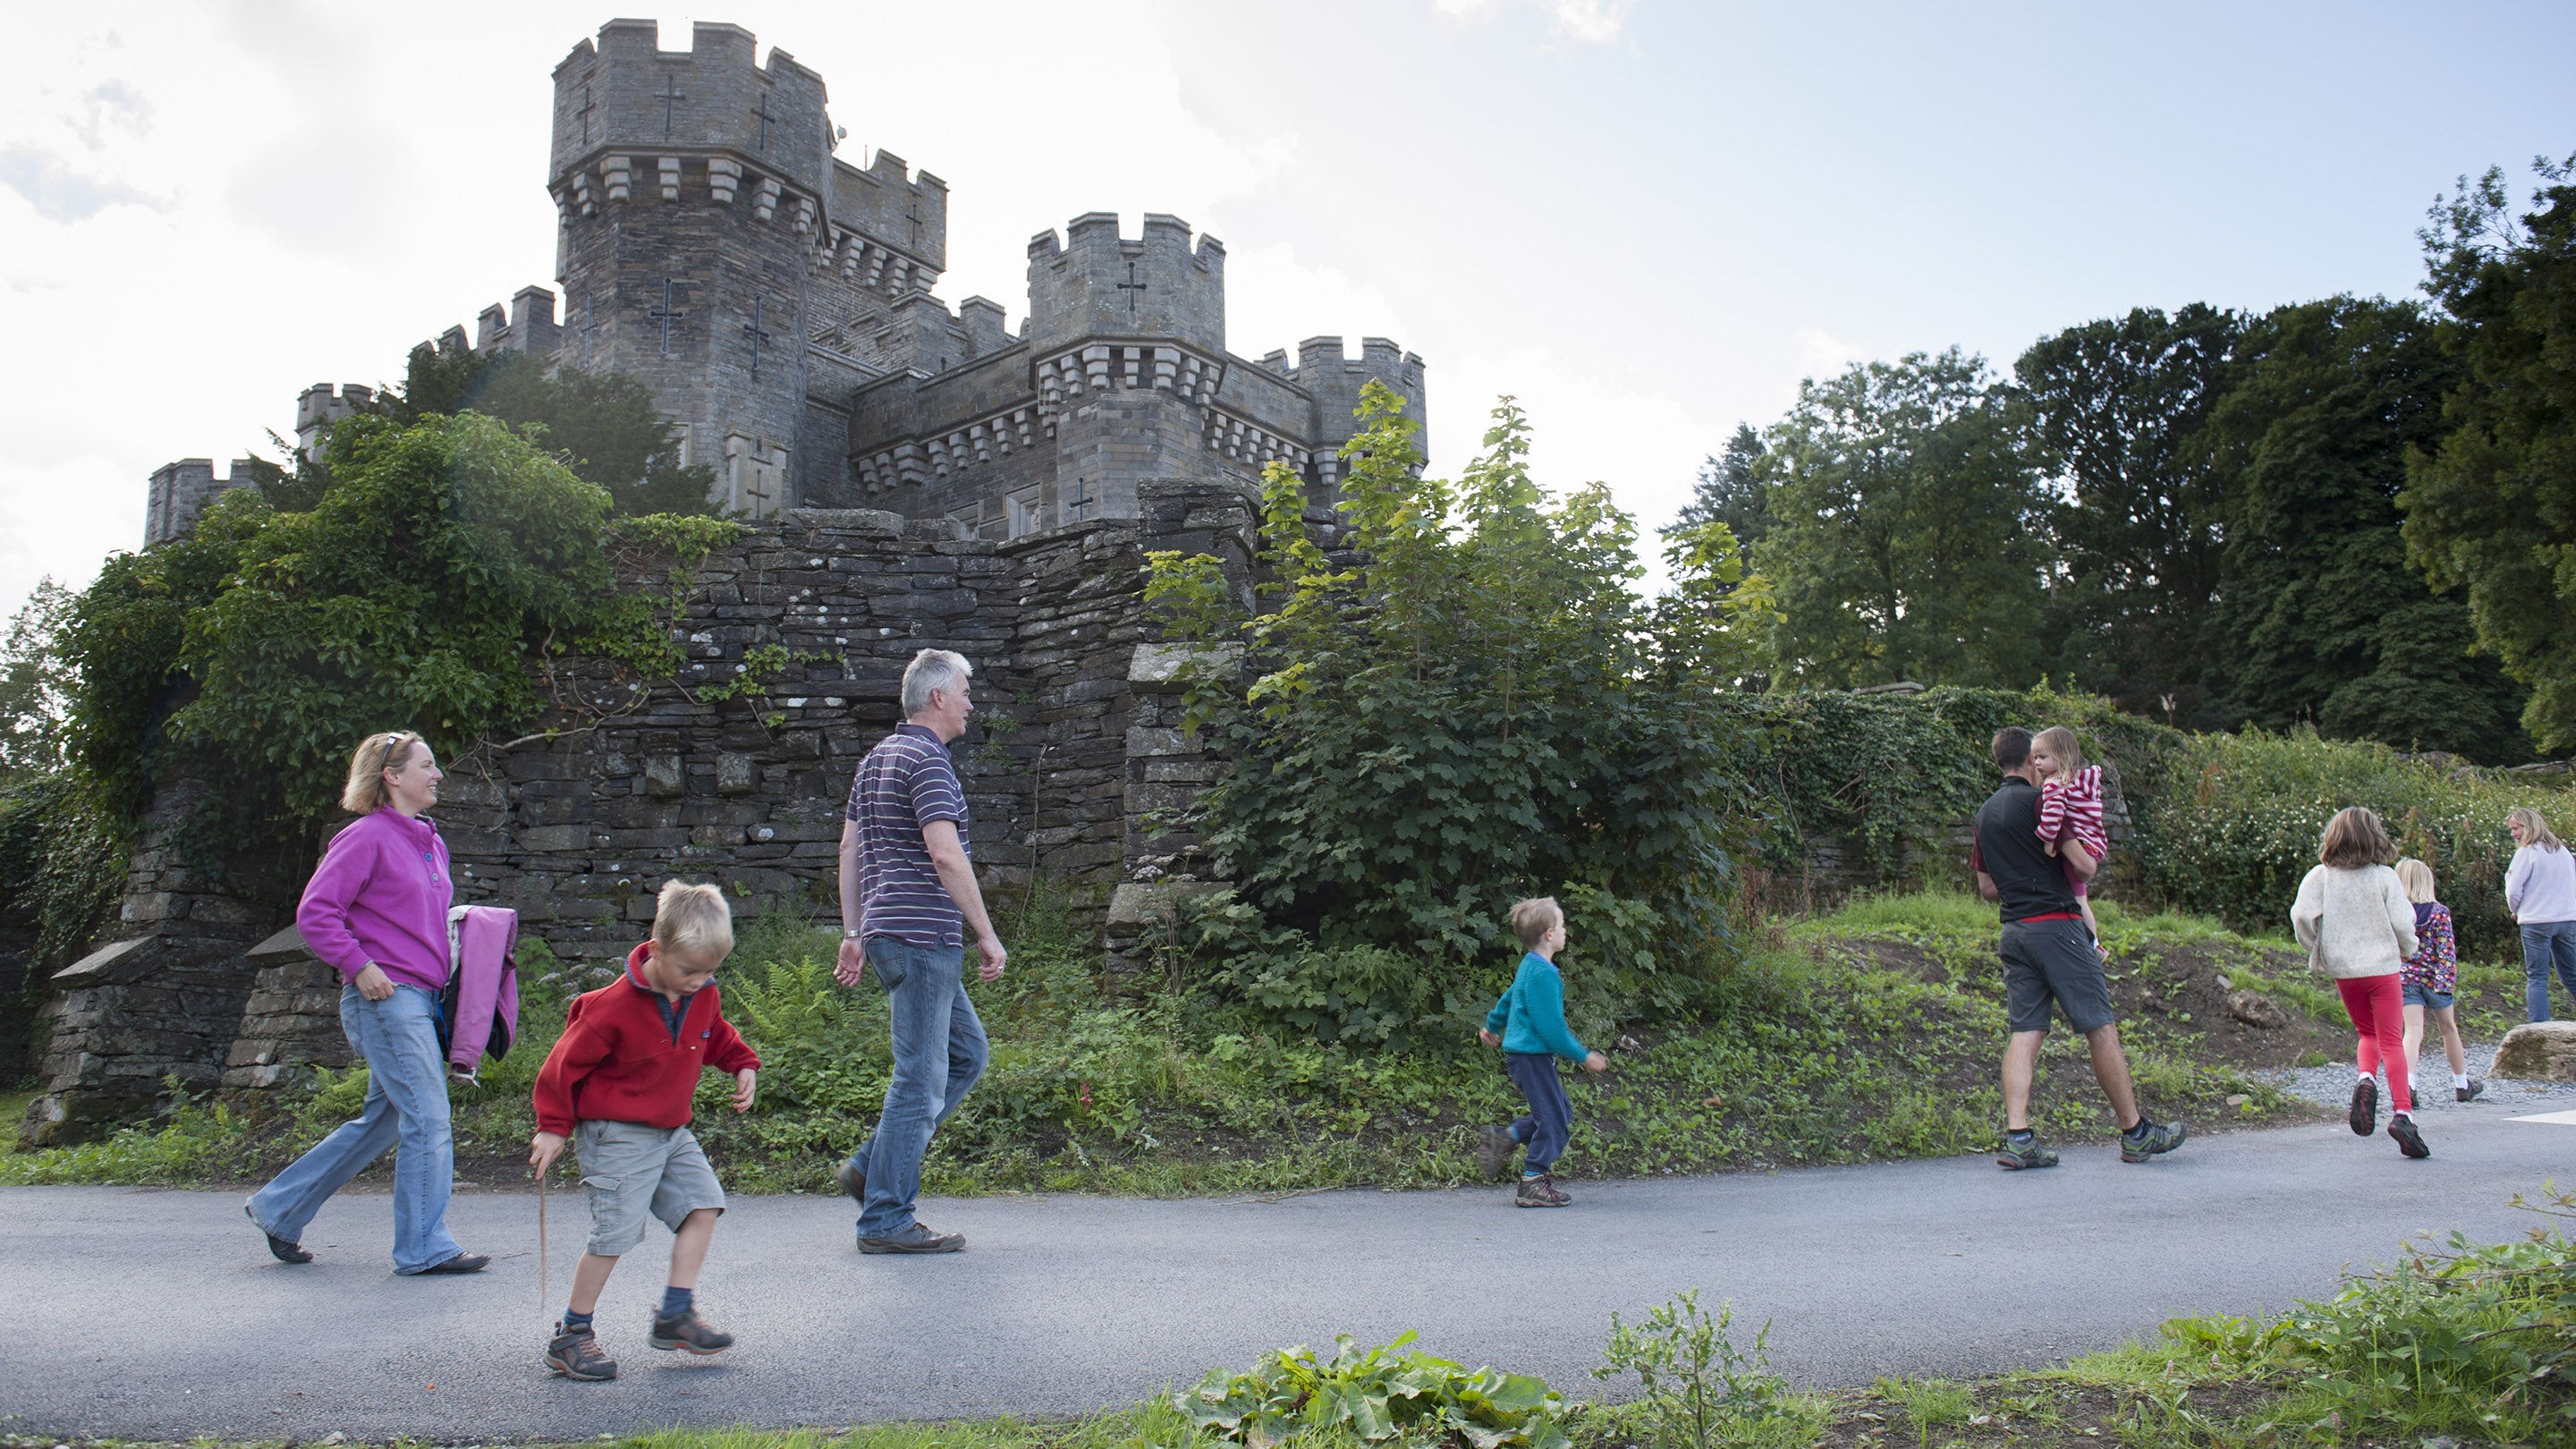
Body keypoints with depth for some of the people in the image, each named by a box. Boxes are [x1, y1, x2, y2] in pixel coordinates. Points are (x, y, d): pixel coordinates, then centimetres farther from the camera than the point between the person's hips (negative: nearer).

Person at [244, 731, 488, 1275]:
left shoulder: (430, 843, 18)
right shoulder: (367, 837, -8)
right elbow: (314, 913, -12)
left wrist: (454, 968, 12)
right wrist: (358, 966, -17)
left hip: (422, 1001, 9)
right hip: (385, 998, -9)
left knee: (384, 1119, 15)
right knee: (429, 1120, -8)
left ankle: (279, 1208, 29)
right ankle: (424, 1247, 1)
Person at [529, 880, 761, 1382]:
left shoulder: (704, 997, 1)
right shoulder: (615, 1006, -20)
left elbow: (717, 1036, 23)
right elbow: (566, 1061, -11)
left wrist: (743, 1065, 6)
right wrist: (554, 1127, -7)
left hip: (672, 1132, 7)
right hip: (617, 1134, -7)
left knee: (703, 1202, -3)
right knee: (615, 1233, -9)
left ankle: (675, 1315, 5)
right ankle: (571, 1336, 6)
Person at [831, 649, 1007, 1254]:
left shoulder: (877, 759, 19)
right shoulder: (928, 760, -12)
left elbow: (850, 848, 20)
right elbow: (945, 853, -21)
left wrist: (853, 933, 21)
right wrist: (986, 933, -16)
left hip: (886, 932, 10)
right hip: (923, 934, -10)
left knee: (967, 1052, 16)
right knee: (920, 1078, -5)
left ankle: (872, 1165, 15)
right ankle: (886, 1219, 0)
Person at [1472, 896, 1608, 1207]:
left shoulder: (1530, 966, 11)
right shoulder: (1543, 974, -20)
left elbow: (1509, 998, 27)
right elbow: (1551, 1026, -21)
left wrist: (1492, 1026, 43)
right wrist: (1583, 1057, -14)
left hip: (1523, 1054, 10)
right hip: (1533, 1056, -10)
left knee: (1560, 1112, 14)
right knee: (1553, 1118, -3)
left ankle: (1503, 1138, 17)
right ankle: (1533, 1185, 3)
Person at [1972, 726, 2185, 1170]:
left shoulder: (1985, 814, 15)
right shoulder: (2039, 800, -7)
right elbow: (2083, 865, -11)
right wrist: (2092, 862, 11)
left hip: (2014, 931, 7)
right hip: (2056, 925, -7)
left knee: (2024, 1033, 3)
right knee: (2101, 1028, 1)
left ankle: (2016, 1137, -6)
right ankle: (2135, 1133, 9)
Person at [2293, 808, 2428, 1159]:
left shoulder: (2320, 876, -4)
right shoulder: (2384, 877, -6)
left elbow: (2302, 916, -15)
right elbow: (2403, 924, -9)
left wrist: (2316, 948, 3)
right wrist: (2406, 951, 13)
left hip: (2344, 971, 2)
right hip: (2383, 967, -2)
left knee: (2366, 1034, 21)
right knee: (2392, 1040, 1)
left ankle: (2367, 1078, -8)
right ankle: (2402, 1112, -12)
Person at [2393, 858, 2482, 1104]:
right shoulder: (2439, 912, -6)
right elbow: (2447, 950, -11)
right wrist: (2447, 981, -10)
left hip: (2404, 978, 1)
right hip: (2433, 979, -1)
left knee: (2413, 1031, -5)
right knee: (2449, 1029, 18)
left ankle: (2407, 1083, -27)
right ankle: (2462, 1084, 32)